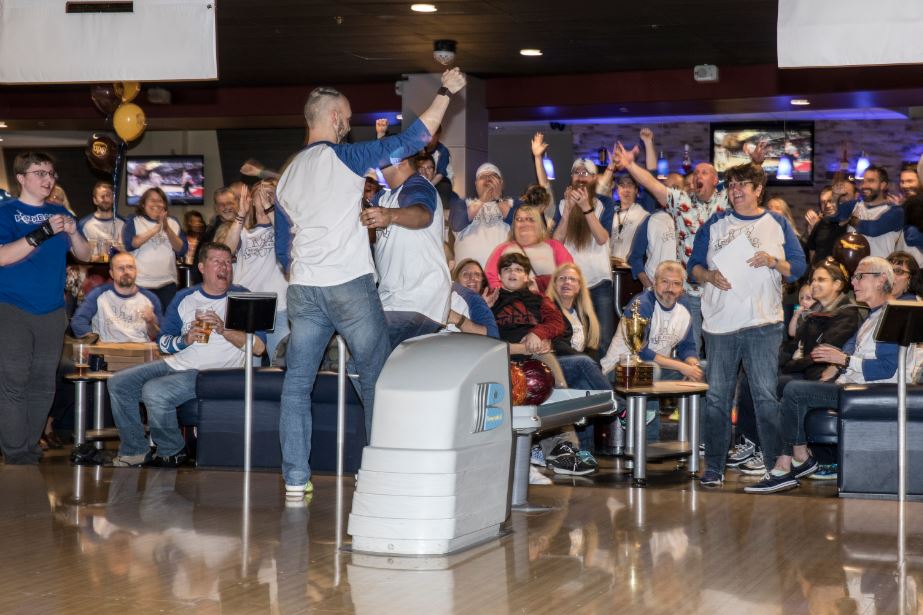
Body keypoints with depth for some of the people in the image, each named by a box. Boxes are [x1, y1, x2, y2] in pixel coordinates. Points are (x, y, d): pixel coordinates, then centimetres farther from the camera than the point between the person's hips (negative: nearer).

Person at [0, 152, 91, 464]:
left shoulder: (59, 213, 12)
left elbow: (84, 255, 13)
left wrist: (73, 233, -9)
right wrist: (44, 232, -24)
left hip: (52, 311, 5)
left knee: (43, 385, 8)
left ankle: (32, 450, 17)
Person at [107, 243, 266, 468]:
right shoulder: (185, 297, 15)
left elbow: (259, 347, -11)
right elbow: (163, 341, 12)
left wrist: (224, 330, -21)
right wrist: (185, 340, -9)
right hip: (177, 363, 7)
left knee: (154, 390, -27)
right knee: (119, 383, -2)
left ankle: (172, 452, -6)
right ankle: (135, 450, 5)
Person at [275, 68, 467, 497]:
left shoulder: (288, 175, 14)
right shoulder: (344, 157, -4)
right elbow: (413, 139, -4)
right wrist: (445, 92, 4)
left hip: (303, 289, 5)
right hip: (350, 285, -5)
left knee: (297, 384, 7)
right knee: (377, 380, 5)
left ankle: (295, 479, 4)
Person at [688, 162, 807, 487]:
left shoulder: (777, 224, 9)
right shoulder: (714, 225, 12)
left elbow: (799, 266, 7)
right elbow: (694, 265, 12)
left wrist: (773, 262, -12)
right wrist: (708, 276, -9)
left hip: (763, 325, -2)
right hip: (719, 323, 2)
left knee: (766, 396, -5)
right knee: (717, 398, 3)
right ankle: (714, 468, 9)